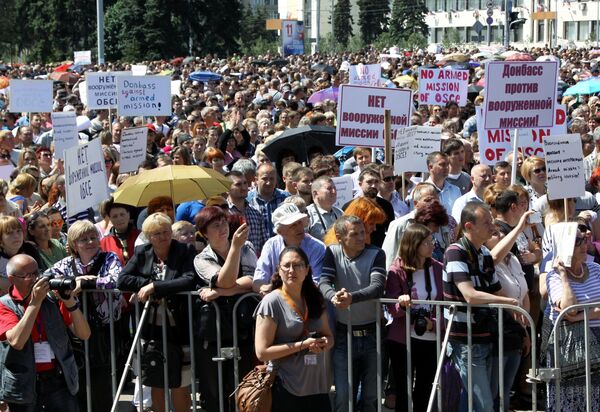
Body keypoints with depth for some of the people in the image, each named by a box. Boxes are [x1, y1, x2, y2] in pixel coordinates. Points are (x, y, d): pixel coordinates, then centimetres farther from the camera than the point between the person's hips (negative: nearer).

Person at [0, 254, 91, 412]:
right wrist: (35, 302, -19)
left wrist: (70, 302, -13)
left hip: (59, 379, 2)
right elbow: (16, 341, -20)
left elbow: (84, 335, 0)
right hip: (24, 385, -2)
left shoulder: (53, 300, 6)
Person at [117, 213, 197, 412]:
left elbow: (190, 281, -20)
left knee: (180, 386, 0)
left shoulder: (185, 251, -4)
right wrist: (147, 283, -16)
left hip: (178, 331, -4)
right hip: (151, 330, 4)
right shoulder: (142, 253, 7)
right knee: (156, 385, 12)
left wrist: (155, 287, -21)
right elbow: (122, 280, -3)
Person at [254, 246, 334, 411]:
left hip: (318, 386, 5)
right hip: (286, 390, -5)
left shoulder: (315, 299, 9)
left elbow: (329, 337, 18)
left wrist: (324, 343, -6)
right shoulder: (271, 302, -9)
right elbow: (262, 352, -13)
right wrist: (303, 345, -16)